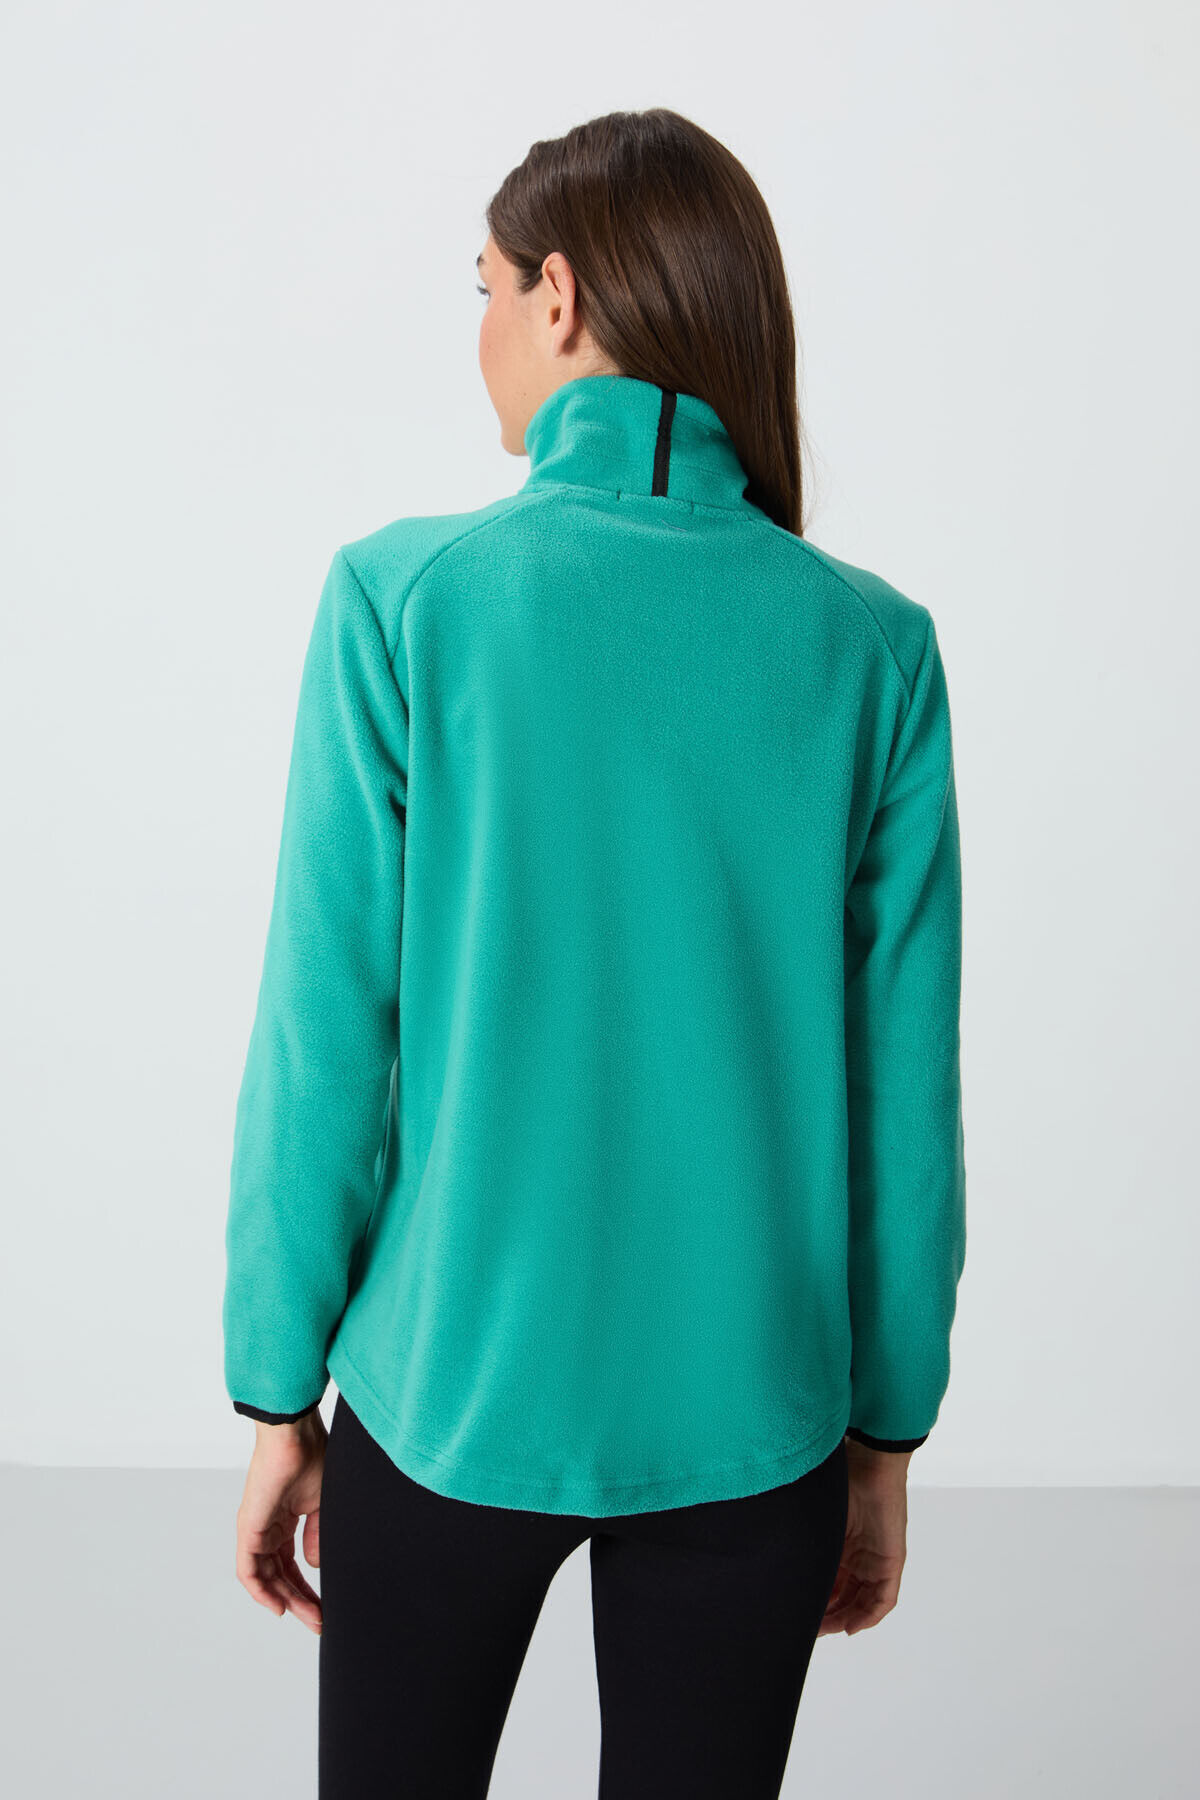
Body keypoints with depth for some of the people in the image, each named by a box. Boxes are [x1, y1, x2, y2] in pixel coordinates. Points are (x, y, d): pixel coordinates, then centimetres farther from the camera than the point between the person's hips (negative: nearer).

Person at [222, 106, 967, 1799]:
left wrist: (277, 1392, 2)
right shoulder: (872, 644, -6)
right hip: (747, 1409, 2)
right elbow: (905, 1084, -3)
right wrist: (884, 1434, 9)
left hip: (452, 1389, -1)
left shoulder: (405, 598, -12)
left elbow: (323, 1035, -10)